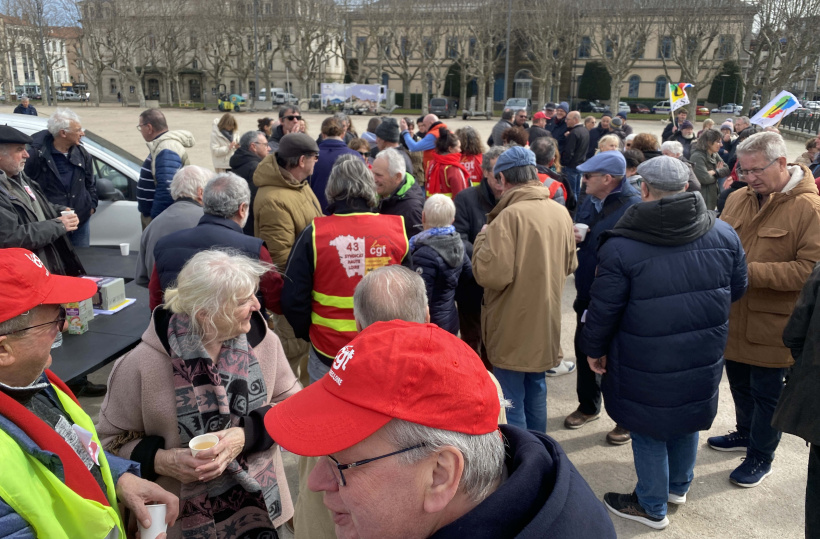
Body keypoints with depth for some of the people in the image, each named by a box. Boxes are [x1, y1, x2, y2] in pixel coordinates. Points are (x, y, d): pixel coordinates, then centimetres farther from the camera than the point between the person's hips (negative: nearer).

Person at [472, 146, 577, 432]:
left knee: (512, 398, 6)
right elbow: (569, 265, 12)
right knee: (536, 389, 23)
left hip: (513, 327, -8)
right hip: (546, 322, 8)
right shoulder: (561, 212, 1)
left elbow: (493, 274, -26)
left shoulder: (509, 216, -23)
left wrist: (483, 238, -12)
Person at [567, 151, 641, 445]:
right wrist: (572, 237, -4)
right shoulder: (589, 202, 6)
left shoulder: (633, 207, -21)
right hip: (588, 294, 8)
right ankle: (588, 406, 42)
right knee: (584, 349, 20)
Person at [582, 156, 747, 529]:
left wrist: (595, 349, 3)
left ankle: (652, 507, 32)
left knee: (648, 431, 14)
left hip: (646, 364, -5)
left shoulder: (621, 245, -19)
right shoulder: (723, 234, -5)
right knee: (687, 417, 25)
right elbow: (737, 289, 7)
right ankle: (679, 486, 48)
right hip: (703, 358, 5)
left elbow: (603, 309, -13)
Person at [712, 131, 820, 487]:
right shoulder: (738, 199, 3)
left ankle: (761, 456, 30)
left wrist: (751, 272, -27)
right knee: (739, 383, 23)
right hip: (733, 316, 6)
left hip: (772, 323, -6)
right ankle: (746, 434, 46)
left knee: (766, 393, 10)